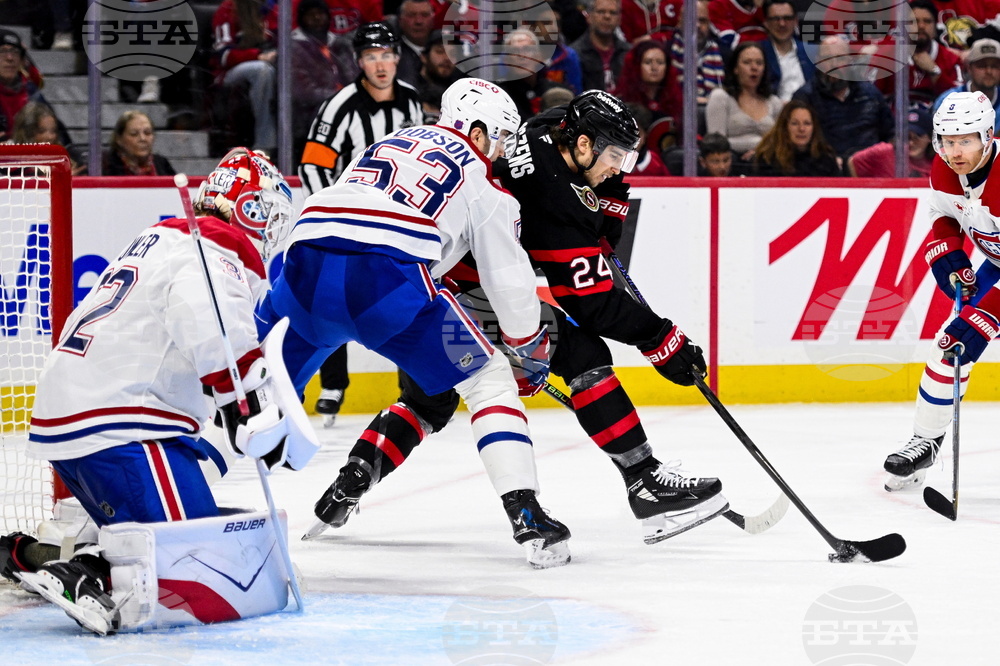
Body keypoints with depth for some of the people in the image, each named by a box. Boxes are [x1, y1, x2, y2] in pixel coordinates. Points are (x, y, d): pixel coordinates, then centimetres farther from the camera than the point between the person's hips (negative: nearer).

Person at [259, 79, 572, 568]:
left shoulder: (389, 143, 33)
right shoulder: (481, 185, 17)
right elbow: (508, 279, 18)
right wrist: (529, 343, 36)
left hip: (307, 264, 5)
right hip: (387, 280, -5)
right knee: (489, 380, 8)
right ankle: (525, 516, -5)